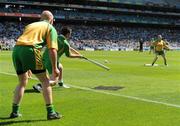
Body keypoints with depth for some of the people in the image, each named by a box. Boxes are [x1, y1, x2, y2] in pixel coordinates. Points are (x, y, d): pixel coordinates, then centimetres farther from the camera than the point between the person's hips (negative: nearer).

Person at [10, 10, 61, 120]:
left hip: (16, 49, 6)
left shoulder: (31, 25, 33)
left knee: (22, 82, 22)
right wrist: (54, 68, 5)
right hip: (30, 50, -6)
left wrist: (27, 67, 40)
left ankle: (15, 112, 25)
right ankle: (50, 112, 6)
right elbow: (52, 50, 1)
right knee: (45, 81, 6)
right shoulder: (50, 28, 14)